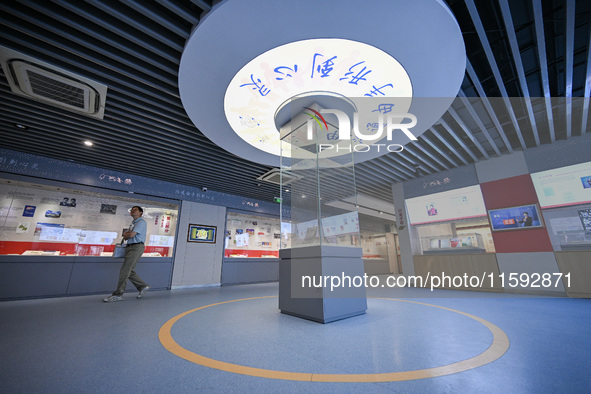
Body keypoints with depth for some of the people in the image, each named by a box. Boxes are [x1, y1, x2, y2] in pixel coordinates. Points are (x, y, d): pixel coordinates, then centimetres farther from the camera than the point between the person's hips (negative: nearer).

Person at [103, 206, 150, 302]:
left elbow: (131, 235, -15)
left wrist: (126, 234, 5)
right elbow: (125, 237, 19)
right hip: (129, 247, 10)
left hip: (136, 247, -10)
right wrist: (128, 234, -3)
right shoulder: (133, 223, 23)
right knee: (129, 271, 9)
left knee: (124, 271, -8)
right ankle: (143, 286, 20)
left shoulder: (141, 222, -7)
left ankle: (118, 295, -2)